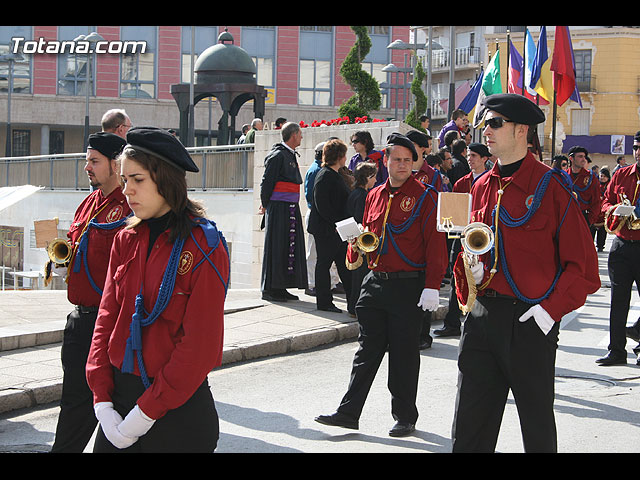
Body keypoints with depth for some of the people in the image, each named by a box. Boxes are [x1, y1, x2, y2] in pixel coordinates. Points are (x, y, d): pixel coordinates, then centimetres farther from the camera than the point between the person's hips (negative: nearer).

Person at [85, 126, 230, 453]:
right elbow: (107, 318, 5)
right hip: (120, 398, 6)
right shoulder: (126, 240, 7)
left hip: (178, 410, -5)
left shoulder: (204, 248, -12)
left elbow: (200, 345, -15)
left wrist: (146, 412, -16)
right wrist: (102, 401, -5)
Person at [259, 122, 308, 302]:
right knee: (276, 248, -5)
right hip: (278, 209, -9)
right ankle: (269, 289, -1)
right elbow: (267, 181, -13)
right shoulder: (278, 155, -11)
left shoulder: (291, 155, 18)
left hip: (291, 209, 9)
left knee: (290, 247, 9)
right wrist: (265, 205, -5)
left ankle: (281, 287, 15)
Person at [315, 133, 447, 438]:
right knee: (368, 349, 8)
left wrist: (431, 287, -16)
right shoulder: (374, 196, 12)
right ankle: (349, 412, 11)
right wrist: (356, 246, -1)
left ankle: (405, 417, 15)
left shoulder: (425, 197, -5)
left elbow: (435, 243, -9)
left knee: (404, 353, 3)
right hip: (374, 283, 5)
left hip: (408, 286, -5)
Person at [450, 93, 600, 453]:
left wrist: (551, 309, -18)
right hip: (482, 316, 6)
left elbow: (583, 264, -9)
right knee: (469, 430, 7)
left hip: (530, 321, -5)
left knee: (538, 426, 8)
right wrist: (469, 268, -1)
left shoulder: (551, 186, -7)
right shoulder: (482, 188, 12)